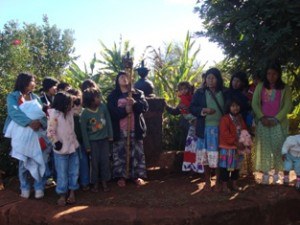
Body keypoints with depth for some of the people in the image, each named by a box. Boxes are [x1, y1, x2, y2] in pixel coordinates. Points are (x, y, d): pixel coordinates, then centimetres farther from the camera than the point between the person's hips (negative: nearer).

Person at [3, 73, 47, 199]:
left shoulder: (36, 97, 14)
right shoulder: (13, 96, 0)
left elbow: (43, 113, 3)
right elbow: (14, 112, -16)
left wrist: (40, 122, -20)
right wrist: (29, 122, -28)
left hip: (37, 134, 3)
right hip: (22, 135, -3)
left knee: (39, 161, 2)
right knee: (24, 163, 5)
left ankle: (39, 188, 12)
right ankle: (25, 188, 18)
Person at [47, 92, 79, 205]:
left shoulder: (70, 112, 2)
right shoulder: (54, 115, -19)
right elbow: (50, 131, -19)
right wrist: (56, 142, -19)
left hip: (73, 147, 7)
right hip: (61, 150, -7)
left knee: (74, 171, 13)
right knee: (62, 174, 5)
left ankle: (72, 192, 27)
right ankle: (62, 194, 20)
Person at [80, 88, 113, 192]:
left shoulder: (103, 106, -11)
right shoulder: (84, 114, -17)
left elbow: (108, 121, 0)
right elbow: (84, 130, -9)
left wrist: (110, 135, 1)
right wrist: (87, 145, -7)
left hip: (104, 138, 3)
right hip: (93, 140, -2)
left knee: (105, 160, 8)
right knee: (95, 162, 6)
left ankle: (104, 182, 22)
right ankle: (95, 183, 22)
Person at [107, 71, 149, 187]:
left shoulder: (137, 93, 8)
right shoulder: (113, 96, 4)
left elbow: (145, 107, -4)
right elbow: (111, 112, -7)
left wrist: (135, 103, -23)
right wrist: (124, 110, -22)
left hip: (135, 129, 1)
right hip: (120, 130, -1)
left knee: (137, 153, 5)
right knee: (120, 153, 3)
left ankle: (137, 175, 18)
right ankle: (121, 177, 15)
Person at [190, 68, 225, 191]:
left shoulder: (224, 93, 6)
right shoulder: (200, 92, 4)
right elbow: (192, 108, 2)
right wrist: (203, 110, -15)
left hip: (220, 129, 0)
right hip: (205, 129, 0)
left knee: (219, 156, -2)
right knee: (206, 156, 6)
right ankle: (207, 182, 21)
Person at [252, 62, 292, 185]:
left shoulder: (285, 88, 5)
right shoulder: (260, 86, 9)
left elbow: (287, 106, -2)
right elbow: (254, 103, 4)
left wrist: (276, 119, -12)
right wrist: (261, 117, -9)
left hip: (278, 122, -1)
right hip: (262, 122, 1)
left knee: (278, 147, -4)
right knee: (264, 148, 1)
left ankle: (276, 173, 8)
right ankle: (265, 174, 6)